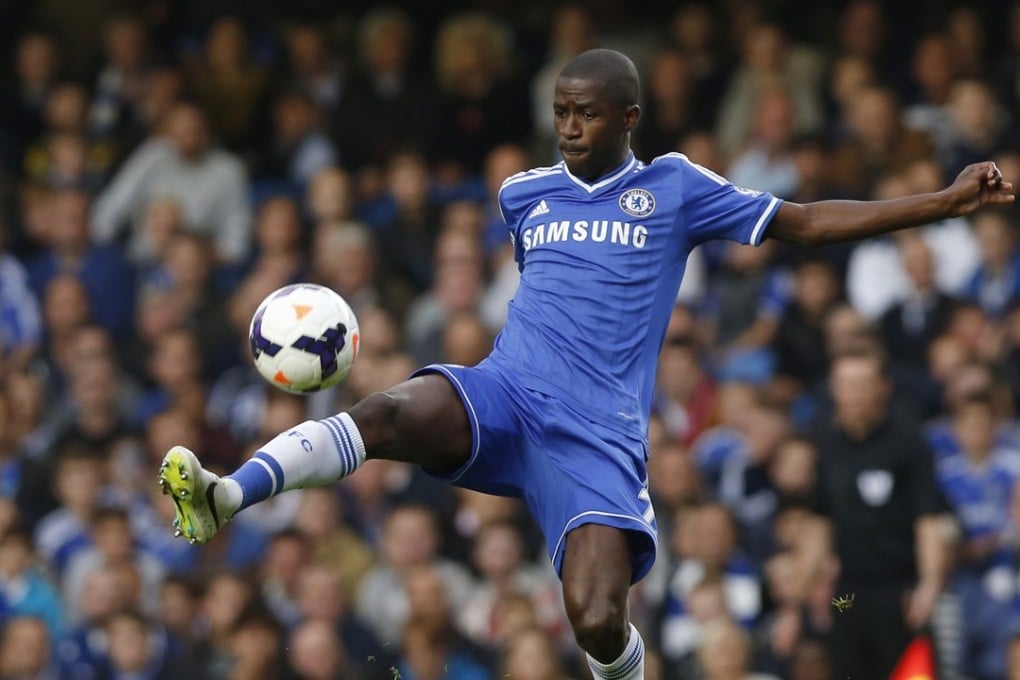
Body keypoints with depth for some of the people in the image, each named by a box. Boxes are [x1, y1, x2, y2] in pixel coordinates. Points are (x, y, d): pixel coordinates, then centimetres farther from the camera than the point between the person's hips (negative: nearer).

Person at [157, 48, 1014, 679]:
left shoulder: (674, 189, 10)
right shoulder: (523, 194, 17)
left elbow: (805, 222, 11)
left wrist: (947, 201, 7)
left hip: (599, 433, -2)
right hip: (502, 398, 2)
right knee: (389, 413, -33)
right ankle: (227, 499, -47)